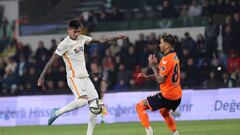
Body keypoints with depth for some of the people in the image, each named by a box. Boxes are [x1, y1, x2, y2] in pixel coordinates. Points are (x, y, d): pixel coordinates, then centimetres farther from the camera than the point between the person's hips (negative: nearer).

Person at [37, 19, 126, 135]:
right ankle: (57, 113, -14)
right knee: (83, 100, -30)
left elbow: (101, 41, 17)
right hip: (74, 77, -7)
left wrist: (117, 37, 11)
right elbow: (52, 61, -13)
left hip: (85, 77, 7)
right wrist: (42, 76, -15)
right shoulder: (64, 44, -13)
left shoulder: (81, 39, 7)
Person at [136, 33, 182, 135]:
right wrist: (147, 77, 8)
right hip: (177, 95, 9)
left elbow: (160, 80, -20)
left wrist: (153, 66, -13)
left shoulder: (166, 59, -20)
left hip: (167, 95, -9)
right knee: (164, 112, 37)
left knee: (140, 106, -3)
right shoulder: (174, 56, 10)